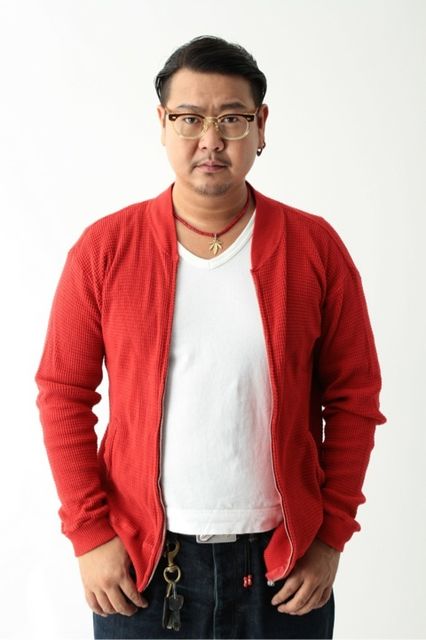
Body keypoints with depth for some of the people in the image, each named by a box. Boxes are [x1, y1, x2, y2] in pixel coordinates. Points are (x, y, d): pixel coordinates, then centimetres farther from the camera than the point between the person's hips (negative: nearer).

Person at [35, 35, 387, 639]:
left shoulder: (316, 247, -4)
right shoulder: (105, 248, -4)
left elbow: (353, 398, -1)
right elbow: (64, 395, -1)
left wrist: (331, 538, -3)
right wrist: (89, 533, -5)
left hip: (284, 566, 1)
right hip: (139, 565, 0)